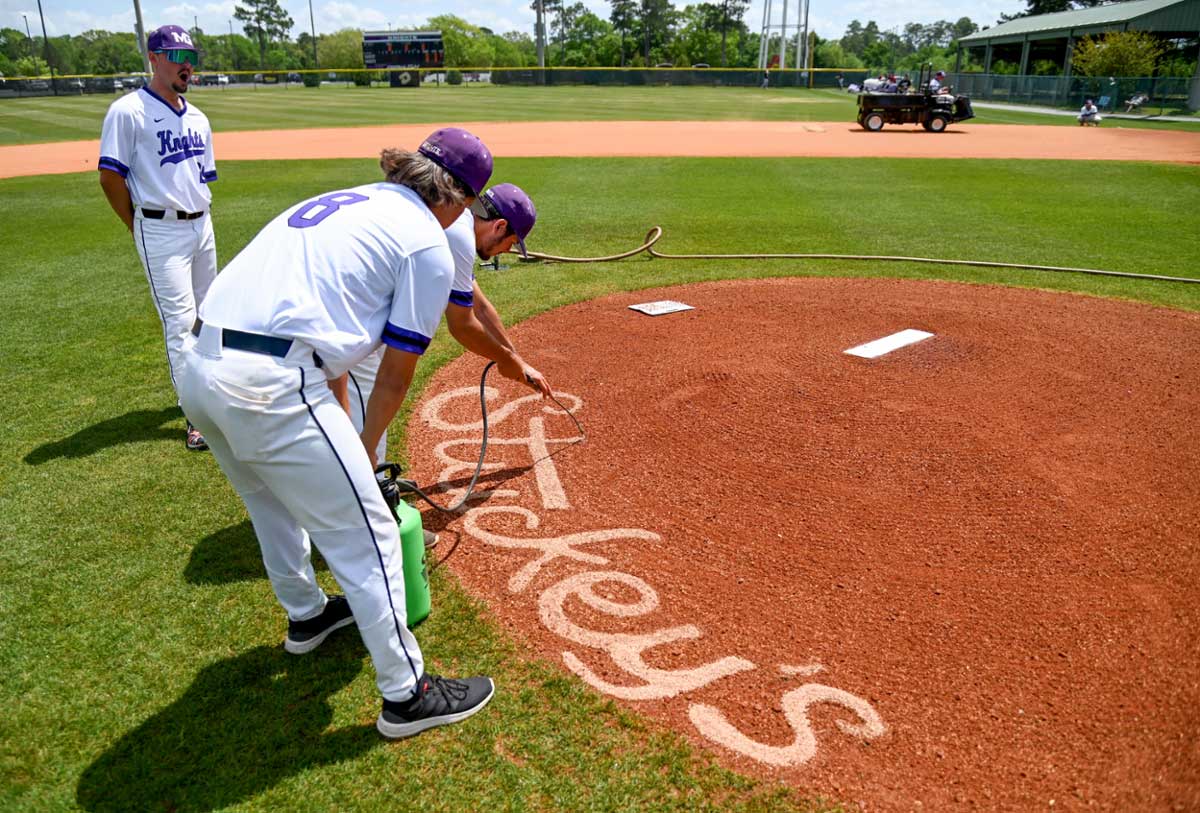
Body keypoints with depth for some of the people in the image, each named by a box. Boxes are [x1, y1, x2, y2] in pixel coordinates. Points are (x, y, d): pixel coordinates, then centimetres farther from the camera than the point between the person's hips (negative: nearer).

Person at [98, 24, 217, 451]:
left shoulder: (197, 118, 13)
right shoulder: (128, 111, -9)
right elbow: (110, 176, -10)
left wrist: (199, 218, 11)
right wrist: (141, 228, -4)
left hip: (202, 225, 7)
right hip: (161, 231, -7)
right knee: (180, 320, -9)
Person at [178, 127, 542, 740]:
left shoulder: (339, 204, 24)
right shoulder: (429, 244, 0)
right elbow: (396, 375, 1)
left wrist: (340, 433, 31)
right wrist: (364, 453, 18)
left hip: (196, 367, 9)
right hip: (273, 387, -9)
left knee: (277, 503, 31)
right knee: (365, 536, 4)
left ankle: (305, 614, 54)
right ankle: (407, 696, 17)